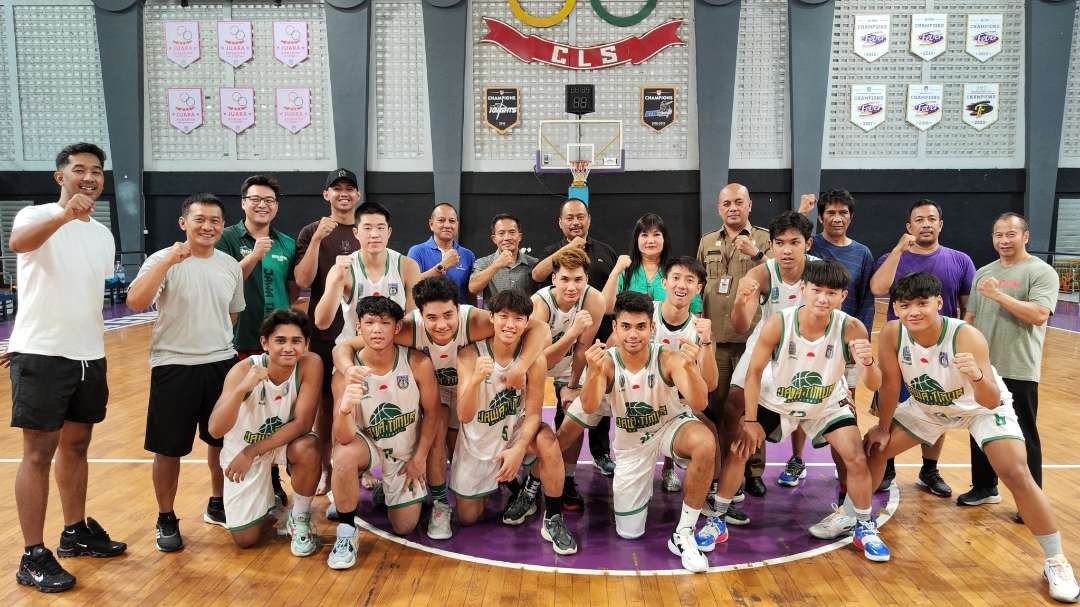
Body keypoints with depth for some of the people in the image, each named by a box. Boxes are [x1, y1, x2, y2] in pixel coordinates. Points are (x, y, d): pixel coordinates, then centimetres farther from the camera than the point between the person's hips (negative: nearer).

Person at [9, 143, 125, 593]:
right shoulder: (37, 215, -8)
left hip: (89, 356, 6)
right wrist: (65, 215, -51)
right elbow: (18, 242, -33)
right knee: (39, 452, -1)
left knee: (76, 445, 15)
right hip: (41, 354, -6)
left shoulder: (103, 235, 12)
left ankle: (76, 532, 29)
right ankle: (33, 557, 6)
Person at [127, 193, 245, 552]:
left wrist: (220, 347, 15)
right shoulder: (163, 260, -10)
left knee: (221, 441, 16)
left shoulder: (231, 266, 6)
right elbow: (135, 302, -26)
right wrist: (169, 261, -31)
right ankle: (166, 519, 24)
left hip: (222, 365, 5)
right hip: (173, 367, -4)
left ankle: (217, 505, 36)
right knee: (169, 449, 5)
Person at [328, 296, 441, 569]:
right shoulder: (348, 371, -24)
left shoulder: (418, 363, -23)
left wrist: (420, 459, -4)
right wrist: (345, 408, -52)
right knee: (344, 455, -36)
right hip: (368, 445, -1)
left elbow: (431, 412, -7)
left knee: (404, 527, 3)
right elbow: (344, 438, -30)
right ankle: (347, 531, -13)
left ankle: (386, 490, 37)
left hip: (406, 453, 1)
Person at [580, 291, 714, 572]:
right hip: (630, 442, 1)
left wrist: (689, 368, -53)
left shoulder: (668, 358, -24)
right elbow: (589, 408, -34)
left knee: (705, 444, -39)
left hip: (671, 425, -1)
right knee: (629, 533, 6)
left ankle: (683, 534, -20)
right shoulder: (606, 362, -21)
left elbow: (699, 405, -34)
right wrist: (595, 373, -54)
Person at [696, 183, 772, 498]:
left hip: (752, 338, -3)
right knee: (716, 406, 8)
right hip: (714, 338, 3)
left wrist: (756, 254, -22)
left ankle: (754, 470, 17)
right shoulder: (707, 242, 13)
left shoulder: (765, 239, 2)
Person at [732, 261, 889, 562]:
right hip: (776, 401, 0)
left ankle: (864, 527, 17)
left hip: (827, 404, 1)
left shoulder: (851, 328, -27)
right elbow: (754, 372, -18)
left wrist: (868, 363, -50)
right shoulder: (777, 324, -30)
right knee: (739, 448, -9)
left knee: (857, 459, -9)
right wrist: (750, 421, -19)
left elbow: (874, 385, -26)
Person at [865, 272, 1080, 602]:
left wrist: (977, 376, -60)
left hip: (983, 407, -3)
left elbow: (991, 402, -39)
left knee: (1017, 475, -16)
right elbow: (890, 385, -12)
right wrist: (882, 427, -2)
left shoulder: (967, 337, -36)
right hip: (927, 406, 4)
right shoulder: (891, 334, -27)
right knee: (874, 448, 1)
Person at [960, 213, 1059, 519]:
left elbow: (1039, 315, -21)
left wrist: (999, 295, -22)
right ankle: (985, 487, 30)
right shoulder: (983, 273, 12)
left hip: (1018, 371, -6)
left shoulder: (1041, 272, -7)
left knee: (1023, 437, 3)